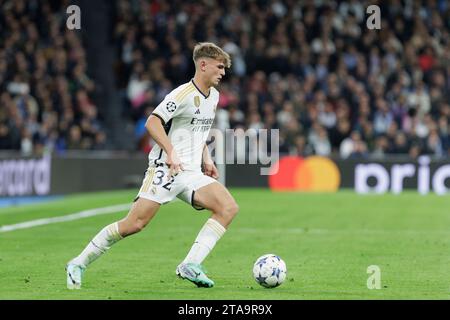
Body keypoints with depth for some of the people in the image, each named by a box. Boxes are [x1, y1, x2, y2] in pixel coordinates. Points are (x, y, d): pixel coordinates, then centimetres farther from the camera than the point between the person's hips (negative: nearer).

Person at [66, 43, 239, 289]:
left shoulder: (213, 96, 15)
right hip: (165, 168, -8)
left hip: (191, 173, 8)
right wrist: (171, 152, -28)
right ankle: (79, 264, 0)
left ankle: (190, 266, -17)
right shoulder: (183, 94, -11)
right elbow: (152, 123, -18)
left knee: (229, 208, -13)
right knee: (135, 224, -14)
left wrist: (206, 159, 19)